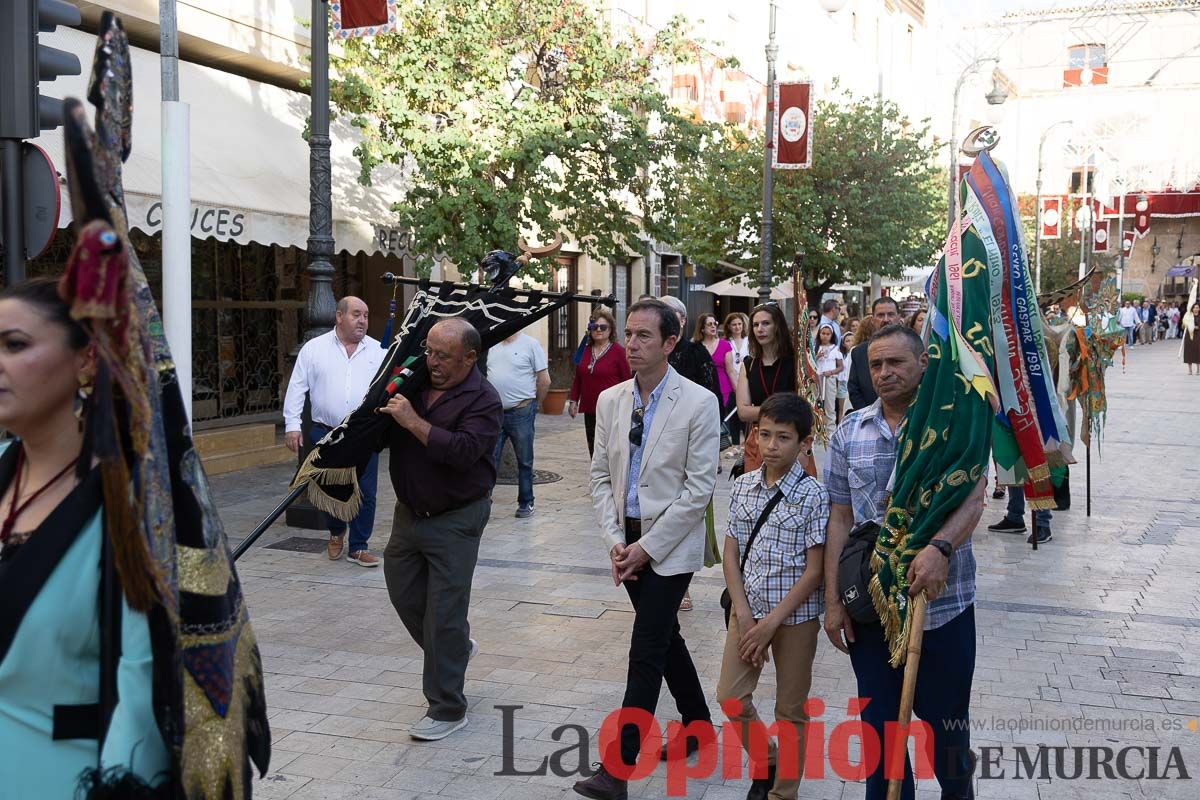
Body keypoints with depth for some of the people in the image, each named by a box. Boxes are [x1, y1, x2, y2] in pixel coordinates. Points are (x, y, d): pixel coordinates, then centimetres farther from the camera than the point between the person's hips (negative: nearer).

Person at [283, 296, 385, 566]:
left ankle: (358, 547, 14)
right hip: (326, 433, -1)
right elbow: (297, 388, 2)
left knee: (365, 493, 0)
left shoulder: (378, 351, 6)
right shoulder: (314, 348, 2)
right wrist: (292, 425, -4)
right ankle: (336, 532, 38)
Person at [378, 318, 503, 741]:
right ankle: (455, 648, 44)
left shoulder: (482, 400, -15)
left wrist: (413, 421, -27)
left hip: (454, 520, -7)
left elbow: (463, 451, -30)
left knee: (444, 613, -4)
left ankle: (447, 709, 9)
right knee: (403, 593, 17)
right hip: (409, 511, 7)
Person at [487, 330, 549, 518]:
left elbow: (544, 380, -4)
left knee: (524, 461, 8)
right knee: (490, 459, 5)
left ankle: (526, 503, 19)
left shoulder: (530, 344, -6)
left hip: (520, 412, -4)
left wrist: (534, 404, 3)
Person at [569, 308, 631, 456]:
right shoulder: (585, 351, 12)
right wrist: (573, 400, 12)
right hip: (590, 410, 6)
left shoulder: (619, 351, -5)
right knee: (593, 450, 10)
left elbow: (627, 381, -7)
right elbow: (577, 379, 19)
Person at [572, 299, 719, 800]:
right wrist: (615, 541, -5)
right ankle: (697, 724, 38)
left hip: (669, 545, -6)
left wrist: (646, 547, -15)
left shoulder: (698, 403, -13)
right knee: (665, 637, 19)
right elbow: (601, 476, 7)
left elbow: (699, 489, -14)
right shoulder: (610, 401, 3)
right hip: (628, 541, 6)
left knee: (646, 653, -6)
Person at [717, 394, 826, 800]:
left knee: (790, 710, 9)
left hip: (795, 615, -4)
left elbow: (814, 569, -13)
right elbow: (731, 553, 2)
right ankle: (767, 761, 33)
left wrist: (772, 621, -15)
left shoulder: (813, 494, -13)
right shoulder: (743, 486, 0)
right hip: (747, 610, 4)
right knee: (730, 697, 7)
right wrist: (744, 614, -7)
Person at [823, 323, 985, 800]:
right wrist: (833, 600, 1)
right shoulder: (850, 434, 5)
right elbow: (840, 519, 6)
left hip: (942, 601, -2)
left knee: (946, 721, 13)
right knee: (879, 724, 13)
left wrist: (941, 547, -35)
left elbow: (973, 497, -16)